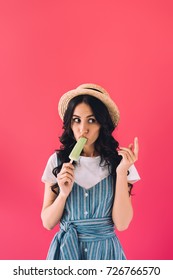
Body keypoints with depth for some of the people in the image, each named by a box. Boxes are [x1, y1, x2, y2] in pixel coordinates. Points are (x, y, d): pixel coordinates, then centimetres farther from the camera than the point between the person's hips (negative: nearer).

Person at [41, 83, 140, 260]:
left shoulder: (117, 161, -9)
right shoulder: (57, 161, -6)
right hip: (66, 249, 1)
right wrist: (64, 193, -21)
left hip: (105, 250, 0)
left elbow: (122, 223, -14)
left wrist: (121, 172, -21)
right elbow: (47, 223, -4)